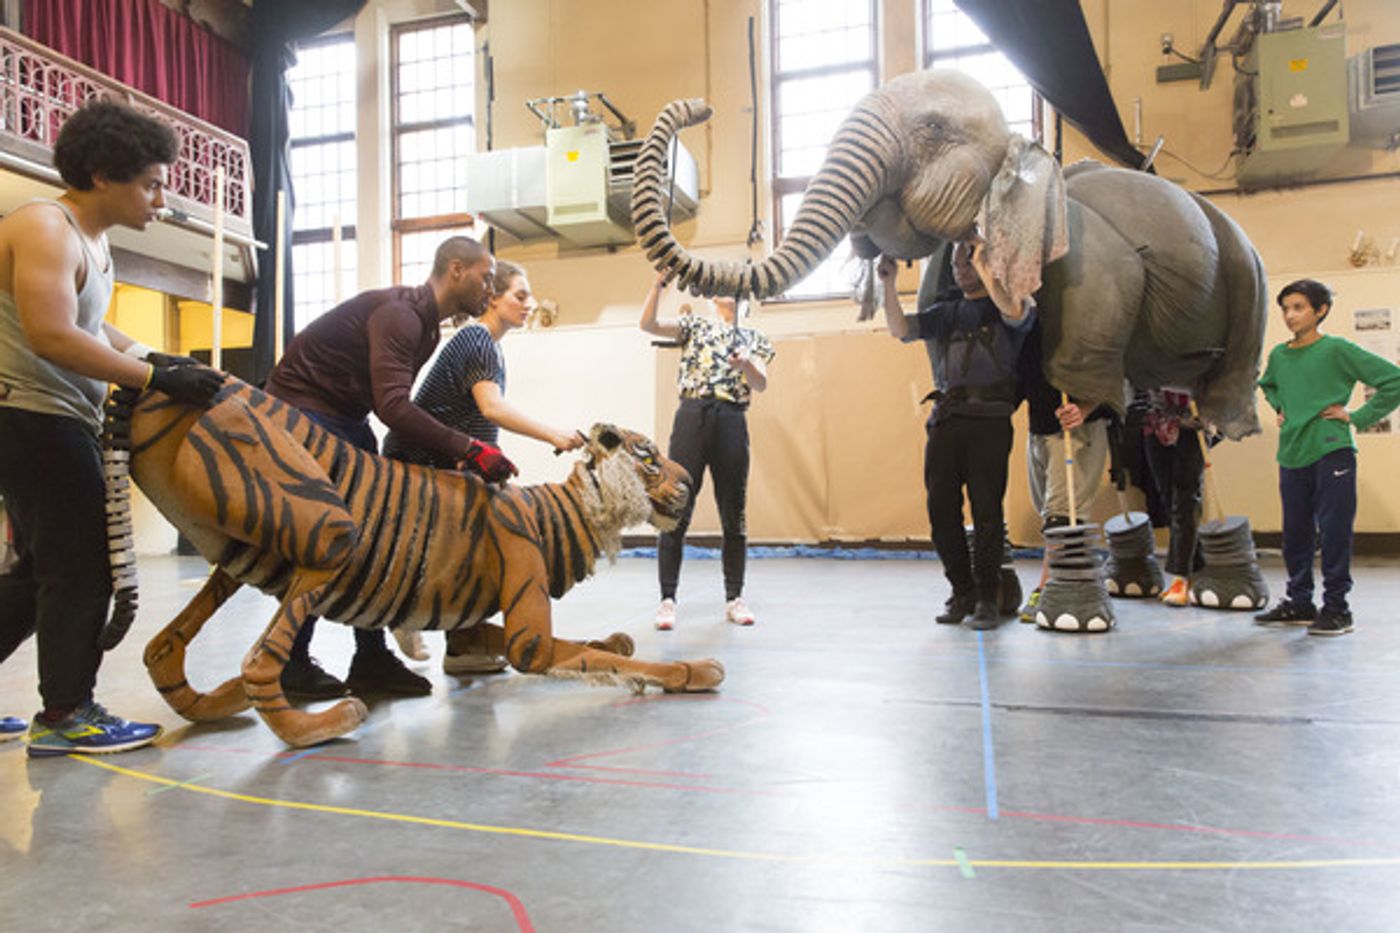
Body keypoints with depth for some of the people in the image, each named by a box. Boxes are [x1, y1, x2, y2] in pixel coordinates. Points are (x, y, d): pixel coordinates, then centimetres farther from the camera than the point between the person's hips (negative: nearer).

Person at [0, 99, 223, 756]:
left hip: (55, 421, 10)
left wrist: (154, 359, 7)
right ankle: (65, 714, 5)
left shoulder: (91, 239, 15)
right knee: (81, 567, -5)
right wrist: (154, 377, -24)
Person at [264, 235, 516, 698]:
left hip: (345, 417, 10)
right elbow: (393, 407, -34)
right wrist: (468, 449, -35)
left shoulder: (424, 322, 9)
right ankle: (292, 665, 4)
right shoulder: (399, 313, -23)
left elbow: (396, 404, 9)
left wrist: (455, 453, 2)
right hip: (304, 412, -10)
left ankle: (372, 659, 7)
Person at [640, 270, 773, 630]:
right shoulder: (694, 326, 17)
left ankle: (734, 598, 14)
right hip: (691, 415, -1)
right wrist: (660, 281, -7)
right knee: (676, 512, -4)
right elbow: (648, 324, 3)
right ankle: (667, 599, 1)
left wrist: (746, 364, -18)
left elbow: (761, 384, 3)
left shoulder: (755, 339, 18)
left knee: (733, 516, 4)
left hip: (732, 421, 1)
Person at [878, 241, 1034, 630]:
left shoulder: (1006, 307, 10)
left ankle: (987, 598, 4)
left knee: (987, 510, -6)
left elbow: (1014, 311, -15)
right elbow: (900, 329, 9)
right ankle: (962, 593, 13)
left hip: (990, 419, -4)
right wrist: (889, 284, -3)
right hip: (946, 418, 4)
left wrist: (982, 264, -14)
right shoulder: (946, 312, 22)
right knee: (941, 508, 1)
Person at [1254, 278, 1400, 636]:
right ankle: (1299, 603, 22)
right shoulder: (1278, 355, 10)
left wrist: (1357, 417, -8)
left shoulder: (1337, 349, -6)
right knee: (1295, 534, 11)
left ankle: (1336, 609, 6)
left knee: (1334, 533, -4)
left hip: (1331, 453, -5)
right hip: (1291, 457, 5)